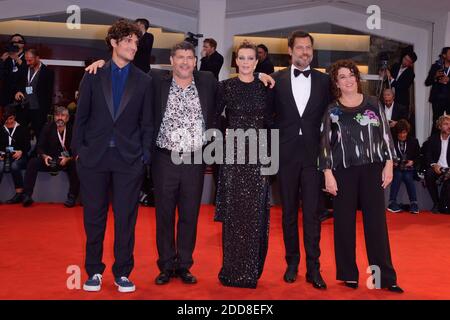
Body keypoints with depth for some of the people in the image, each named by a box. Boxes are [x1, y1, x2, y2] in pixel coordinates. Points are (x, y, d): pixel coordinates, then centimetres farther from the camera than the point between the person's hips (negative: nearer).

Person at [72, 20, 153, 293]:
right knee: (94, 217, 8)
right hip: (94, 157, 1)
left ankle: (122, 272, 17)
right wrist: (79, 149, -1)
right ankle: (94, 270, 22)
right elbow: (81, 116, 6)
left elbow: (147, 123, 5)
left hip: (129, 159, 0)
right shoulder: (93, 77, 7)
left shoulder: (144, 81, 7)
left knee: (126, 219, 4)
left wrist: (145, 155, -2)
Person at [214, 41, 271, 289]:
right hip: (233, 155, -1)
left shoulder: (264, 87, 8)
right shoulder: (225, 87, 3)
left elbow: (269, 122, 10)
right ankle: (233, 270, 11)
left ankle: (252, 271, 16)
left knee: (256, 213, 3)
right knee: (233, 212, 1)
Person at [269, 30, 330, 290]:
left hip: (313, 153, 0)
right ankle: (292, 262, 21)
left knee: (312, 212, 1)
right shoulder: (277, 79, 4)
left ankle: (313, 267, 9)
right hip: (286, 154, 0)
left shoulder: (324, 80, 6)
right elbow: (270, 115, 5)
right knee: (289, 210, 9)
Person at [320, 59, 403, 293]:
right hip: (343, 170, -1)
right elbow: (325, 144, 1)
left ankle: (385, 276, 8)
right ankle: (348, 274, 16)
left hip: (372, 168, 1)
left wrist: (389, 164, 0)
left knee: (376, 221, 2)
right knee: (344, 222, 5)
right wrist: (328, 174, -6)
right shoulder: (332, 110, 3)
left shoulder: (373, 103, 7)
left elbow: (385, 135, 7)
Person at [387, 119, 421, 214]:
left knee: (408, 177, -28)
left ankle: (414, 203, -21)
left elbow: (418, 155, 13)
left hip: (408, 168, 1)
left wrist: (412, 161, -5)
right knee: (398, 176, -31)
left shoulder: (413, 141, 7)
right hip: (395, 167, -1)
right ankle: (392, 202, -26)